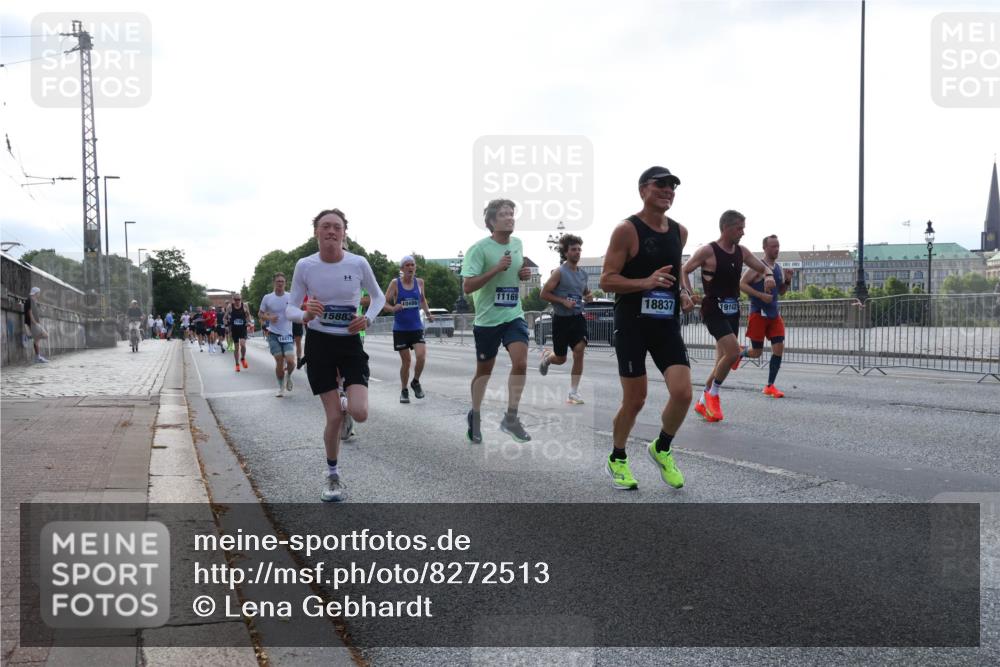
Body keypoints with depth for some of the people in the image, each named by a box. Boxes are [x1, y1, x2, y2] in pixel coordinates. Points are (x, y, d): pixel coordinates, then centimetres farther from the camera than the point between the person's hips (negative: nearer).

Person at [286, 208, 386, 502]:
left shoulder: (358, 263, -9)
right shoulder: (304, 266, -10)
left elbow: (378, 296, 7)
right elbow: (290, 308, -3)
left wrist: (368, 319, -12)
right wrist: (305, 316, -25)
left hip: (350, 342, 1)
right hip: (318, 343, -1)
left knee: (359, 413, -14)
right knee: (334, 417, -3)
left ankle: (347, 402, 26)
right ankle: (332, 475, 22)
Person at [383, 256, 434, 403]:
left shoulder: (419, 282, 4)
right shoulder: (395, 283, -5)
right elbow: (385, 303, -5)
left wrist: (427, 312, 5)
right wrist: (393, 308, -26)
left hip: (416, 327, 2)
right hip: (400, 329, -2)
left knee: (421, 357, -15)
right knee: (406, 361, 2)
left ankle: (416, 382, 14)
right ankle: (404, 391, 23)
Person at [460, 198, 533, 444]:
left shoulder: (518, 243, 5)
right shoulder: (479, 248, -14)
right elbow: (467, 287, -19)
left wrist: (524, 274, 0)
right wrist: (496, 268, -27)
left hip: (514, 315, 4)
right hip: (487, 319, -4)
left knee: (520, 362, -15)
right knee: (484, 370, 9)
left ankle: (510, 418, -1)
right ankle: (475, 416, 32)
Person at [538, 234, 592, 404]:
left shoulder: (583, 273, 8)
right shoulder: (559, 272, -10)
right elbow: (544, 294, -11)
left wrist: (588, 297, 1)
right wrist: (563, 301, -20)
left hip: (578, 318, 4)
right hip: (561, 319, -4)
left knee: (579, 351, -15)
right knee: (560, 359, 7)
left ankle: (574, 392, -6)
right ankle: (546, 356, 46)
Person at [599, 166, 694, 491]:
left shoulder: (680, 231, 9)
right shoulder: (627, 230, -10)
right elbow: (606, 280, -13)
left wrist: (684, 292, 8)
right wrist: (646, 282, -26)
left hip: (667, 324, 5)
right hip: (632, 324, -5)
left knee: (682, 393, -9)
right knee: (635, 400, 0)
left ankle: (662, 449, 19)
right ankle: (617, 460, 26)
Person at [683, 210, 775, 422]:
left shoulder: (742, 252, 8)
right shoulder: (707, 251, -11)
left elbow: (763, 268, 16)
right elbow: (684, 271, -7)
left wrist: (769, 276, -7)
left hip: (732, 311, 7)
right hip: (713, 311, -7)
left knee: (723, 359, 10)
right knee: (733, 352, -22)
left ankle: (703, 402, 25)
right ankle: (712, 394, 1)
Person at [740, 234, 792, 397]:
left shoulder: (779, 268, 11)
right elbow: (741, 284, -15)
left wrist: (787, 281, 1)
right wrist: (761, 295, -22)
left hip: (774, 314, 6)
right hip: (758, 314, -6)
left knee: (779, 348, -3)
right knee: (756, 352, -2)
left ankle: (769, 386, 6)